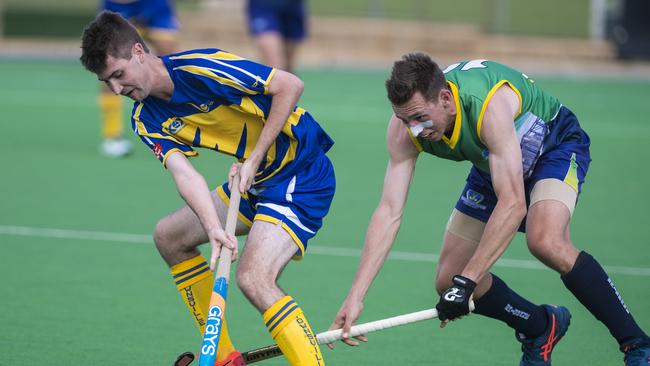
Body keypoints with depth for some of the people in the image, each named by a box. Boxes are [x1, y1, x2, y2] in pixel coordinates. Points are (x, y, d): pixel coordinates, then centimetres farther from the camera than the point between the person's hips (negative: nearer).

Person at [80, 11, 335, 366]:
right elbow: (183, 174, -14)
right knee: (169, 236, 15)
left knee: (253, 278, -26)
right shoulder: (147, 120, 1)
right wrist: (215, 229, -32)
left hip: (301, 174, -9)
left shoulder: (198, 68, -22)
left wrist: (254, 159, -19)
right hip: (254, 179, 9)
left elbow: (290, 85, -20)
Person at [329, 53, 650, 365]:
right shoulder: (405, 127, -24)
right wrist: (355, 297, -31)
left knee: (545, 241, -35)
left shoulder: (490, 105, -42)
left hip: (557, 147, -6)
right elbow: (389, 212, -24)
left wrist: (466, 282, -46)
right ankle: (541, 329, 25)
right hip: (491, 165, 7)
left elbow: (513, 204, -45)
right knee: (448, 281, -2)